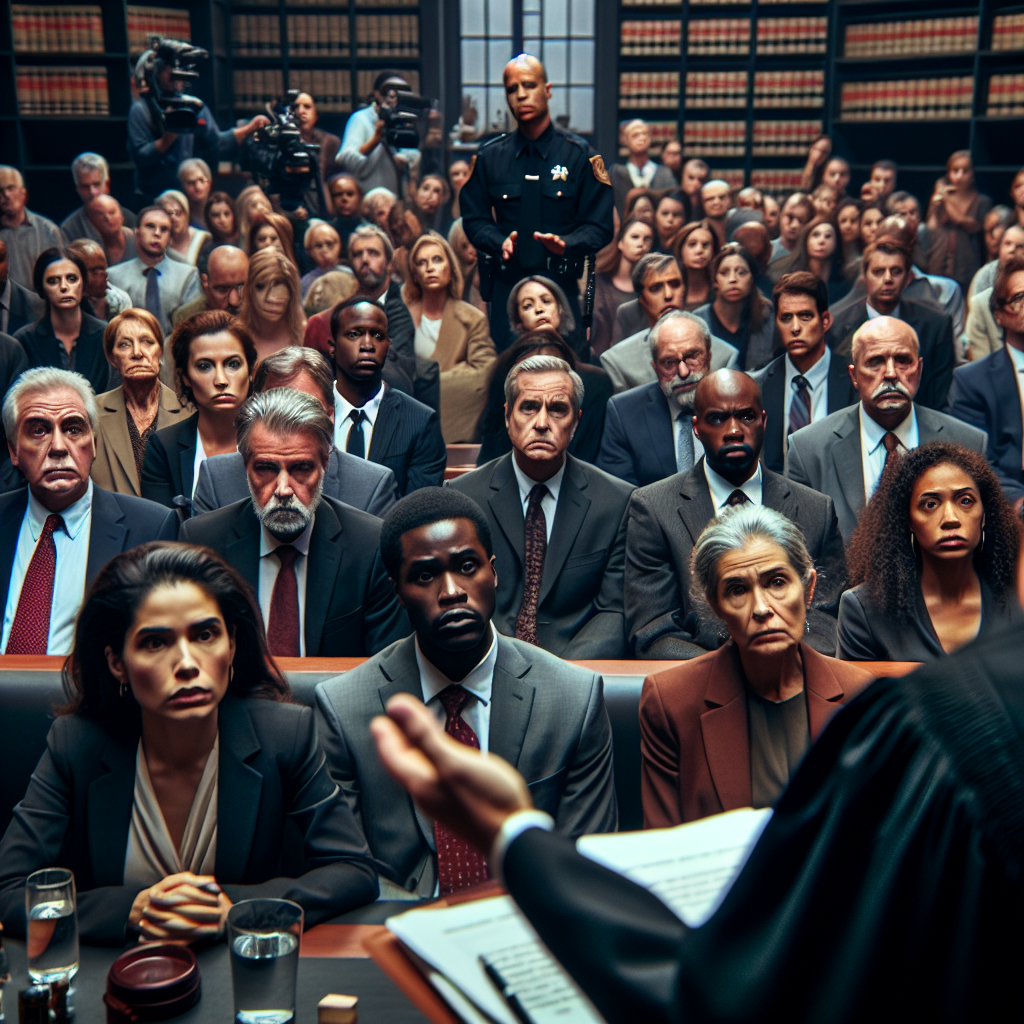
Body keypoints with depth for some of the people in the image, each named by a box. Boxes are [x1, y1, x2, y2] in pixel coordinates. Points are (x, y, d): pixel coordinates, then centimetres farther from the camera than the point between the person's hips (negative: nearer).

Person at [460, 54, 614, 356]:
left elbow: (601, 226, 2)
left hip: (561, 287, -1)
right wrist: (501, 243, -11)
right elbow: (474, 219, 11)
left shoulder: (579, 155, 4)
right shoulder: (489, 157, 10)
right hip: (505, 288, 2)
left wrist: (564, 244, -18)